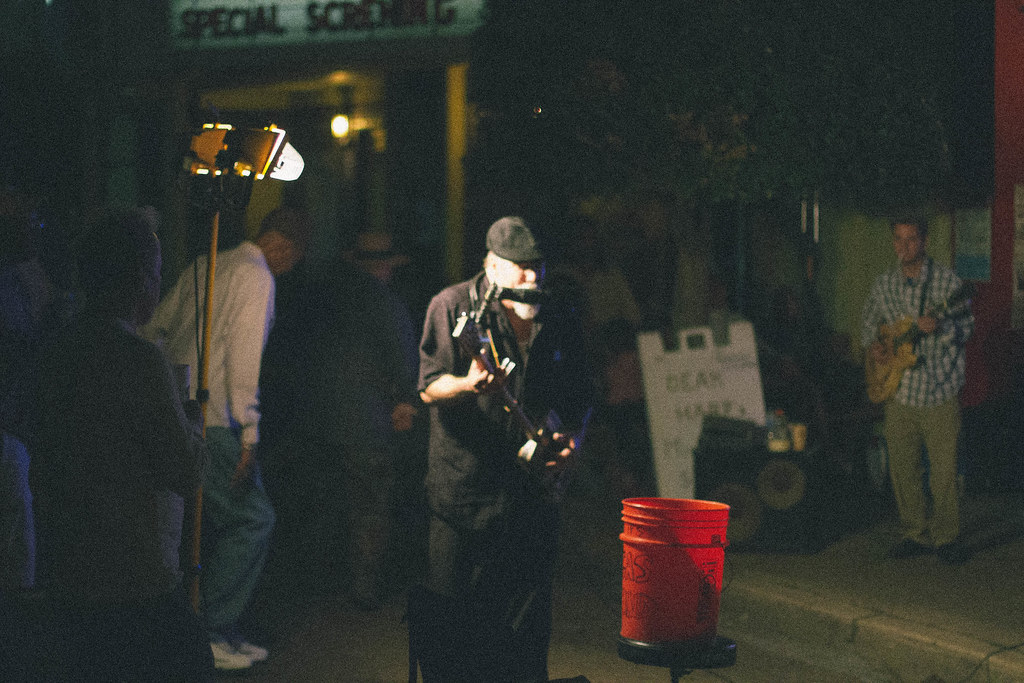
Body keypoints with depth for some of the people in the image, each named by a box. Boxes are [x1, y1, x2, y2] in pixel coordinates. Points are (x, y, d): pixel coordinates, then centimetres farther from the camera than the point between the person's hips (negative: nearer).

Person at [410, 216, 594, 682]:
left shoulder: (561, 321, 9)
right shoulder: (453, 306, -4)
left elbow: (579, 394, 19)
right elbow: (430, 388, -7)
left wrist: (572, 437, 1)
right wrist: (467, 385, -28)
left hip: (534, 485, 4)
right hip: (462, 482, -3)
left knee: (526, 617, 7)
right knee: (447, 606, -2)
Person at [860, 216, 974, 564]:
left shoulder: (947, 280, -4)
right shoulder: (884, 284, 7)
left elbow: (967, 327, -3)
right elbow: (869, 323, 21)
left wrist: (940, 326, -22)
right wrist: (873, 345, 1)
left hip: (940, 390, -4)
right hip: (899, 389, 4)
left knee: (944, 469, -2)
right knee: (902, 468, 7)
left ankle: (946, 536, 12)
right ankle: (916, 533, 22)